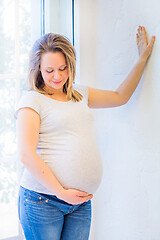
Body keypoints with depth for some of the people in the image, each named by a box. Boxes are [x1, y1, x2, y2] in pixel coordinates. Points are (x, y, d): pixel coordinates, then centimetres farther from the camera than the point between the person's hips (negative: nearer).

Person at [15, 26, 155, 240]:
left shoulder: (80, 94, 16)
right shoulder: (32, 100, -5)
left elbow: (120, 97, 29)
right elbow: (26, 155, -13)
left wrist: (143, 57, 29)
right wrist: (60, 192, -14)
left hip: (81, 202, 6)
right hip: (42, 201, -5)